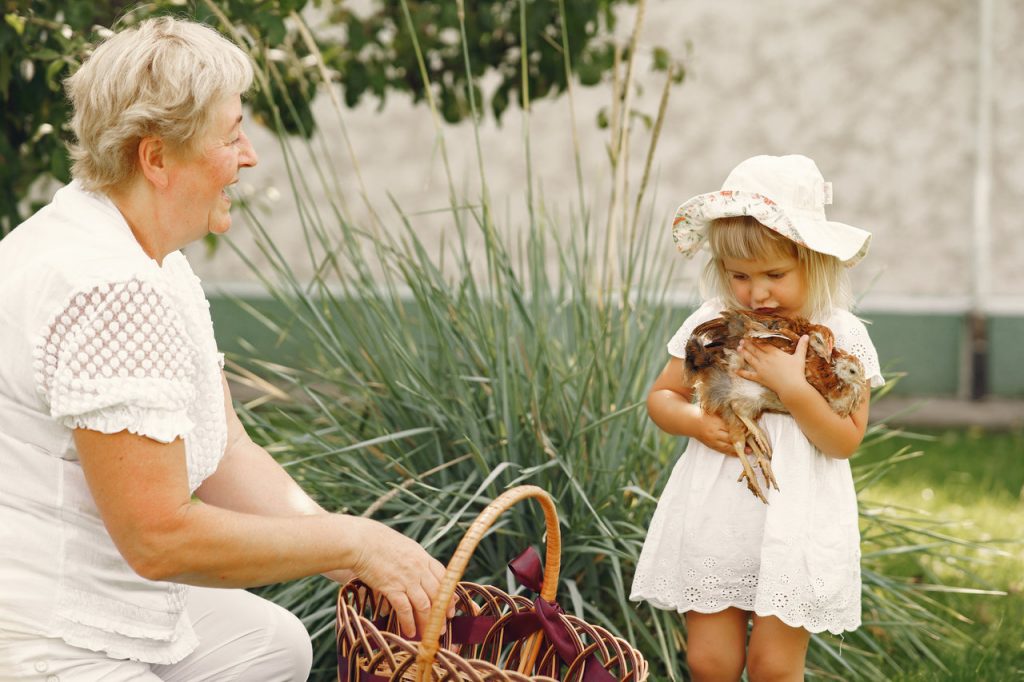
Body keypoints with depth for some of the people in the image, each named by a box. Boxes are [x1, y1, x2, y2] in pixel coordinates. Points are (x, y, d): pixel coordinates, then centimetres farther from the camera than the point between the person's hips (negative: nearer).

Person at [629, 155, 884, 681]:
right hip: (714, 516, 2)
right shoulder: (711, 326, 1)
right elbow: (661, 397, 10)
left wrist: (791, 385, -22)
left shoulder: (840, 336, -6)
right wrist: (696, 421, -11)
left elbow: (845, 441, -10)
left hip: (794, 523, -2)